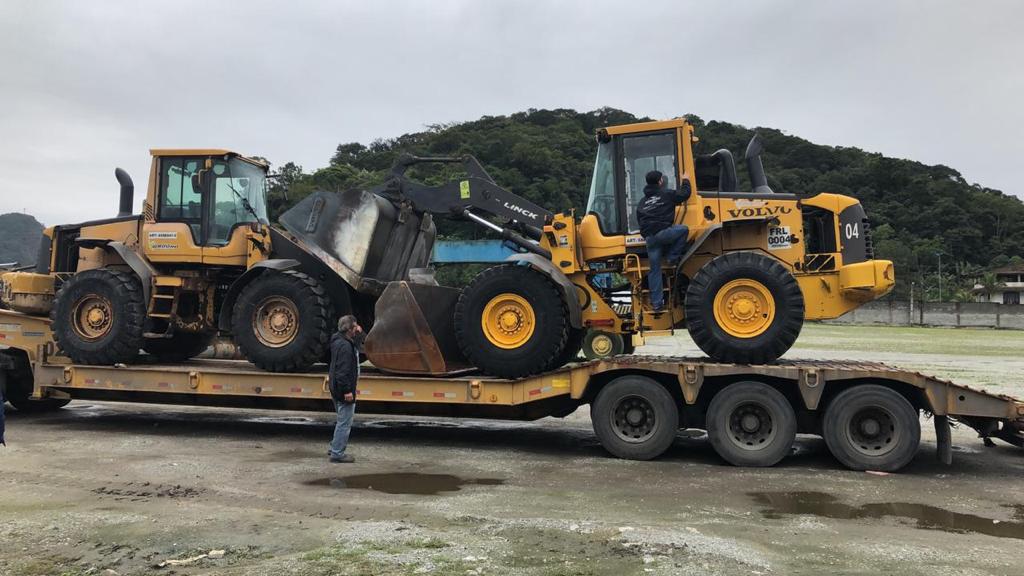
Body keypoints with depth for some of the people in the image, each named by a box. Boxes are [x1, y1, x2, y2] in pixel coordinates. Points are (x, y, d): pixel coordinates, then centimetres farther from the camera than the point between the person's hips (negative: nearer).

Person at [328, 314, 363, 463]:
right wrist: (347, 390, -26)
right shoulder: (344, 346, -22)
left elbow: (356, 345, 27)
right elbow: (343, 371, -27)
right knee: (345, 423, -2)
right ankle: (337, 454, 5)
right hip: (344, 391, -11)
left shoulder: (339, 341, 10)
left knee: (343, 421, 22)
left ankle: (334, 449, 31)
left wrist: (359, 334, 11)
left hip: (338, 390, 11)